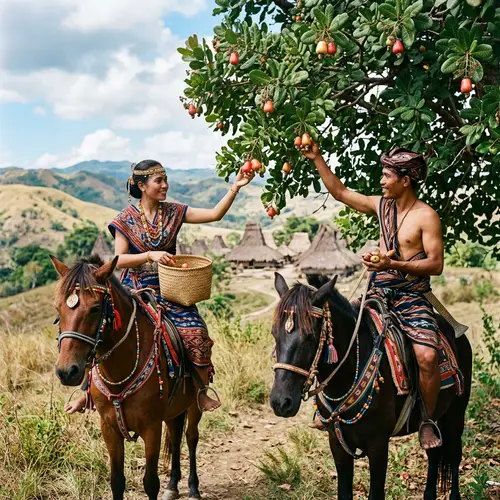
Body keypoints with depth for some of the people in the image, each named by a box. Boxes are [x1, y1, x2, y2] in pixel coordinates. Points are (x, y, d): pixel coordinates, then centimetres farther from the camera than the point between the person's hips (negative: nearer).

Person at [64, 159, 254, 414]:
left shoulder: (173, 212, 5)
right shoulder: (126, 218, -2)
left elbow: (214, 214, -3)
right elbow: (119, 260, -8)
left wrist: (235, 187, -13)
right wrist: (150, 255, -21)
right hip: (135, 290, -2)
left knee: (196, 333, -18)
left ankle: (201, 391, 1)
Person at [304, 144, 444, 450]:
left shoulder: (426, 216, -7)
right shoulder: (381, 206, 10)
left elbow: (436, 264, -13)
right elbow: (340, 192, 18)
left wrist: (395, 264, -24)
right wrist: (317, 159, 15)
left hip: (413, 297, -5)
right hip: (378, 292, 6)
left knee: (427, 355, -26)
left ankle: (427, 421, -3)